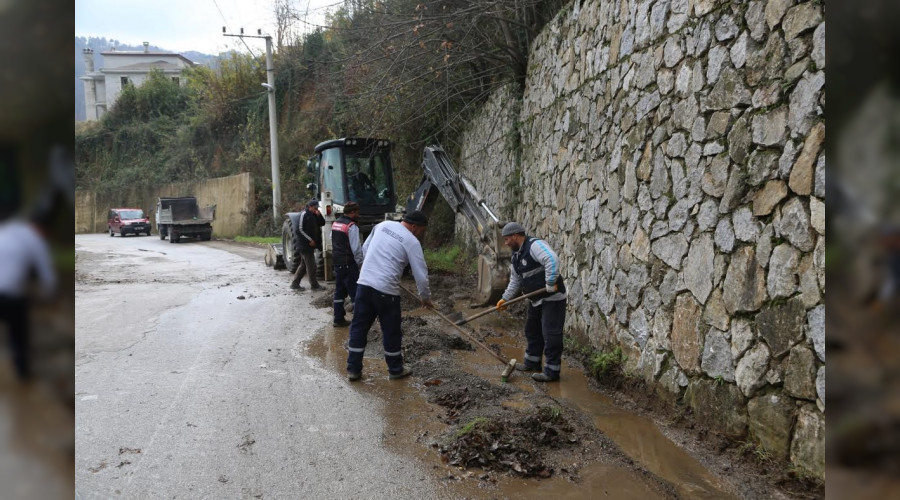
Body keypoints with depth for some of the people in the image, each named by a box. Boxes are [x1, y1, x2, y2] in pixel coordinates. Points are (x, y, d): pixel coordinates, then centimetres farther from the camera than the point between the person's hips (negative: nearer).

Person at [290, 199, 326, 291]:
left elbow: (322, 223, 14)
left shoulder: (314, 215, 16)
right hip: (305, 245, -9)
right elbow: (300, 229, -17)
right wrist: (310, 240, -17)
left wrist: (319, 215, -4)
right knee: (311, 265, -4)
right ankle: (314, 285, 5)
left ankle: (295, 284, 18)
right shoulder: (304, 214, -12)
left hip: (311, 244, 9)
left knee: (304, 265, 13)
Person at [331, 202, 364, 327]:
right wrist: (360, 263, -8)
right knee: (355, 292, -3)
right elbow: (356, 248, -18)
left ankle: (338, 319, 17)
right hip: (349, 264, -8)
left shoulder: (335, 223, 10)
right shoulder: (352, 226, -16)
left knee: (339, 291, 13)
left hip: (337, 262, 8)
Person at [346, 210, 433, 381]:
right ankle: (396, 370, 23)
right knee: (391, 332, 10)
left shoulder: (383, 225, 11)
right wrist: (425, 297, 12)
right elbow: (421, 275, -4)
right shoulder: (412, 242, -5)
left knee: (358, 328, 12)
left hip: (364, 283, 6)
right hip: (385, 289, -5)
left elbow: (365, 248, 22)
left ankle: (353, 369, 19)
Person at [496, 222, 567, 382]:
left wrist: (550, 283, -32)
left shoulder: (535, 245, -19)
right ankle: (532, 363, 34)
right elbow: (515, 280, 18)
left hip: (552, 298, -10)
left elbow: (552, 260, -33)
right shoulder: (516, 256, 12)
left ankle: (552, 371, 0)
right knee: (532, 331, 19)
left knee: (551, 334, -6)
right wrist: (505, 298, 12)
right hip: (536, 300, 10)